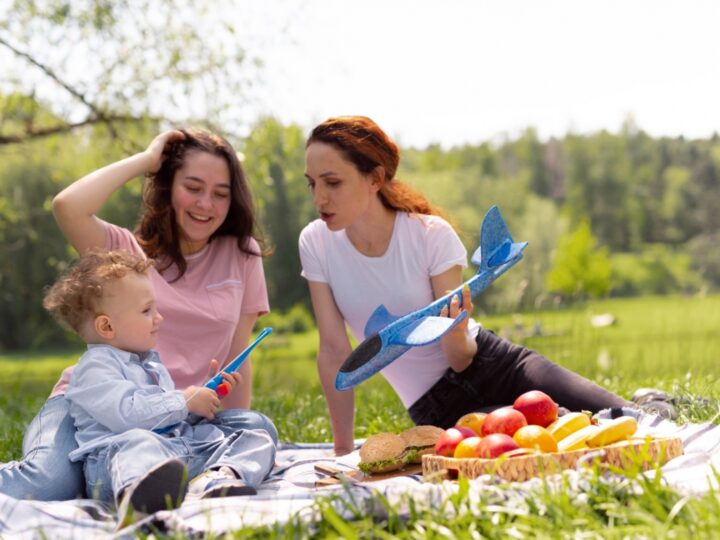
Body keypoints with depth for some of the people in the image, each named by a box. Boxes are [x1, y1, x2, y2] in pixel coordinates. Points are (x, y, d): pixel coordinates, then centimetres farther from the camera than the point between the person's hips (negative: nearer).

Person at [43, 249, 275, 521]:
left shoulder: (151, 364, 34)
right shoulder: (95, 366, 3)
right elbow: (126, 412, -16)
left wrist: (209, 393, 28)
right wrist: (184, 401, -7)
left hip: (189, 452, 9)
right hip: (116, 456, -8)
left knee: (258, 439, -4)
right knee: (137, 442, -42)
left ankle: (216, 478, -41)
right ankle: (138, 491, -79)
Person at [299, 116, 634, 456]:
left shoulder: (431, 234, -15)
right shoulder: (316, 243, -9)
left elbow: (461, 358, -13)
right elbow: (334, 350, -5)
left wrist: (456, 333, -36)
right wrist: (342, 450, -4)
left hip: (495, 366, -1)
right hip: (435, 406, 1)